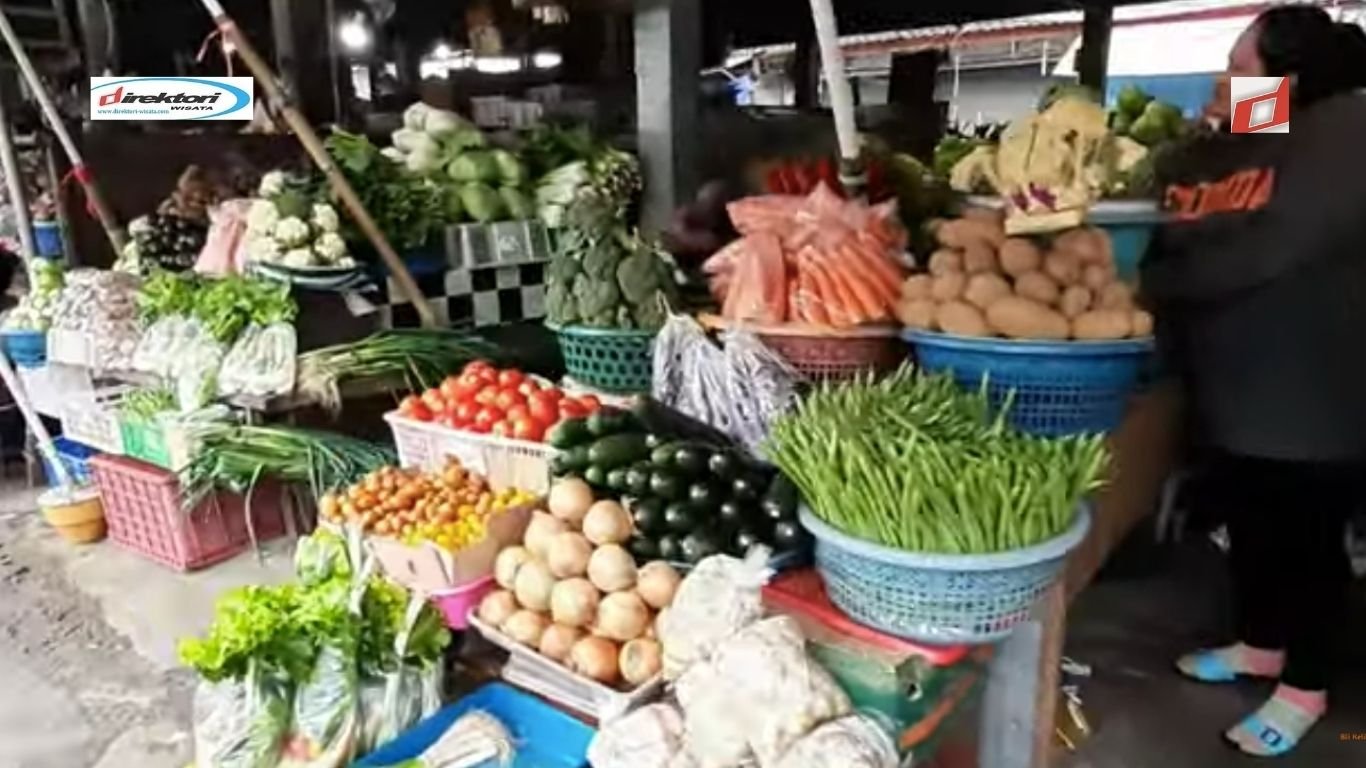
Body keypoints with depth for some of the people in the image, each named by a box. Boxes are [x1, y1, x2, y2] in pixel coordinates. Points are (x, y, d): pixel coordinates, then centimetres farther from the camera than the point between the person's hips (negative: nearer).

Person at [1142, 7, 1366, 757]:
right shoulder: (1220, 150, 9)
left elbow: (1264, 252, -25)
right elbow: (1168, 232, 6)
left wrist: (1152, 282, -16)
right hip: (1230, 386, 7)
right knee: (1248, 524, 20)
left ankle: (1306, 687, 27)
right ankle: (1261, 644, 41)